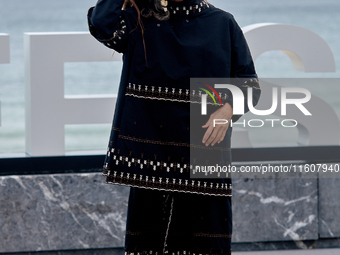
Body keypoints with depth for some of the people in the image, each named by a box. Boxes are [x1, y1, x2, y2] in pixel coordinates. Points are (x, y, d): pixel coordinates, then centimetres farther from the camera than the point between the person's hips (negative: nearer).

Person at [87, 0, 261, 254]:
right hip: (151, 150, 0)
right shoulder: (139, 22, 6)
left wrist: (228, 109, -10)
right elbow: (102, 24, -14)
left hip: (205, 146, 0)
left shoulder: (223, 23, 7)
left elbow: (249, 82, 8)